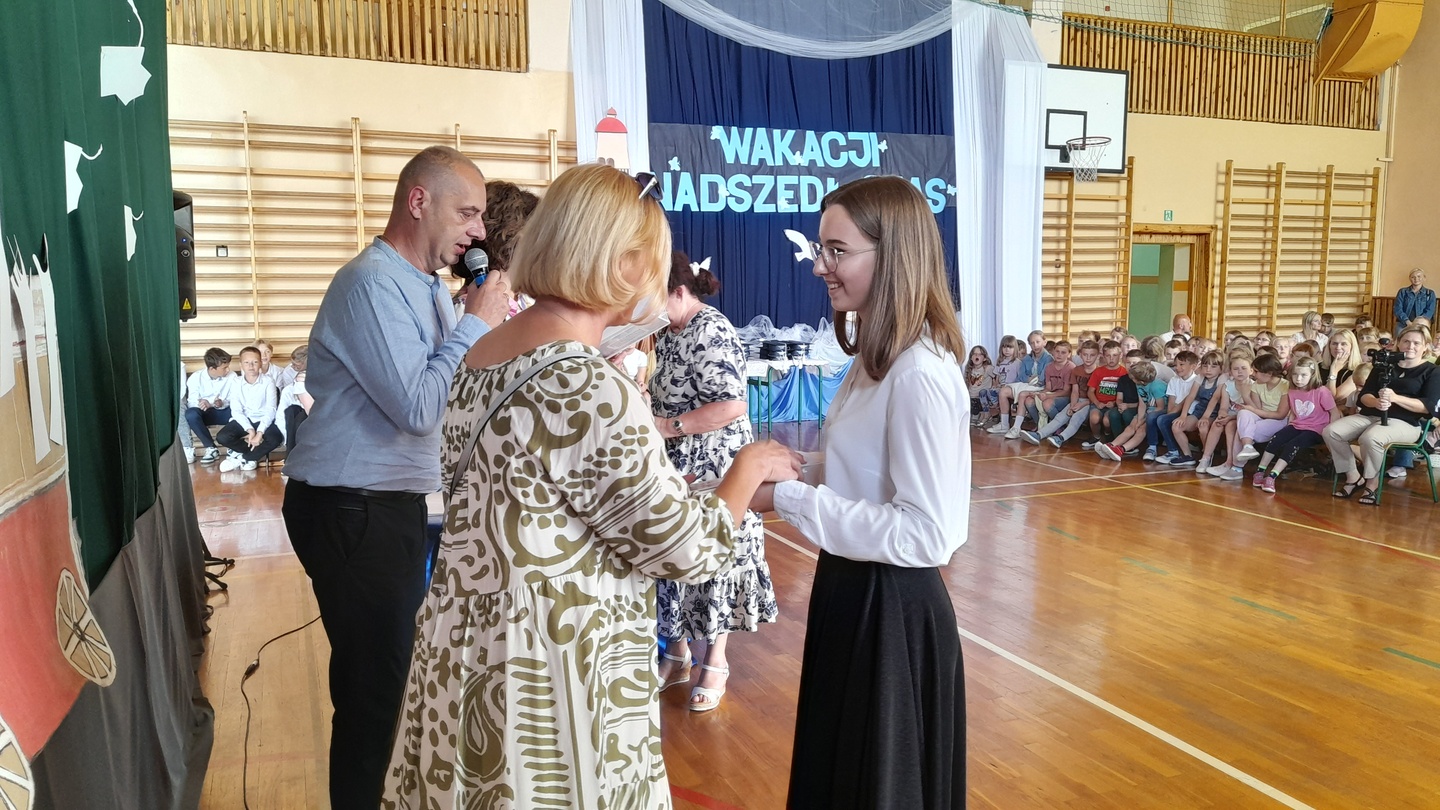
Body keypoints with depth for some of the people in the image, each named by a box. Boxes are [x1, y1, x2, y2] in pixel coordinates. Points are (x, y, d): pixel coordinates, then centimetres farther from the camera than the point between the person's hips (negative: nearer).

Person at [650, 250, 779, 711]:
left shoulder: (712, 332, -18)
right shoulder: (670, 334, 10)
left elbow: (733, 405, -26)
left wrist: (668, 426, -21)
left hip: (712, 474, -8)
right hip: (676, 472, 8)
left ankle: (715, 662, 20)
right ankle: (677, 654, 27)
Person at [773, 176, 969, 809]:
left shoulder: (920, 375, -25)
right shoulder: (876, 356, 7)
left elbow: (927, 533, -27)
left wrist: (790, 499, -26)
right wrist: (780, 479, 1)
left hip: (893, 613, -9)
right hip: (853, 594, 10)